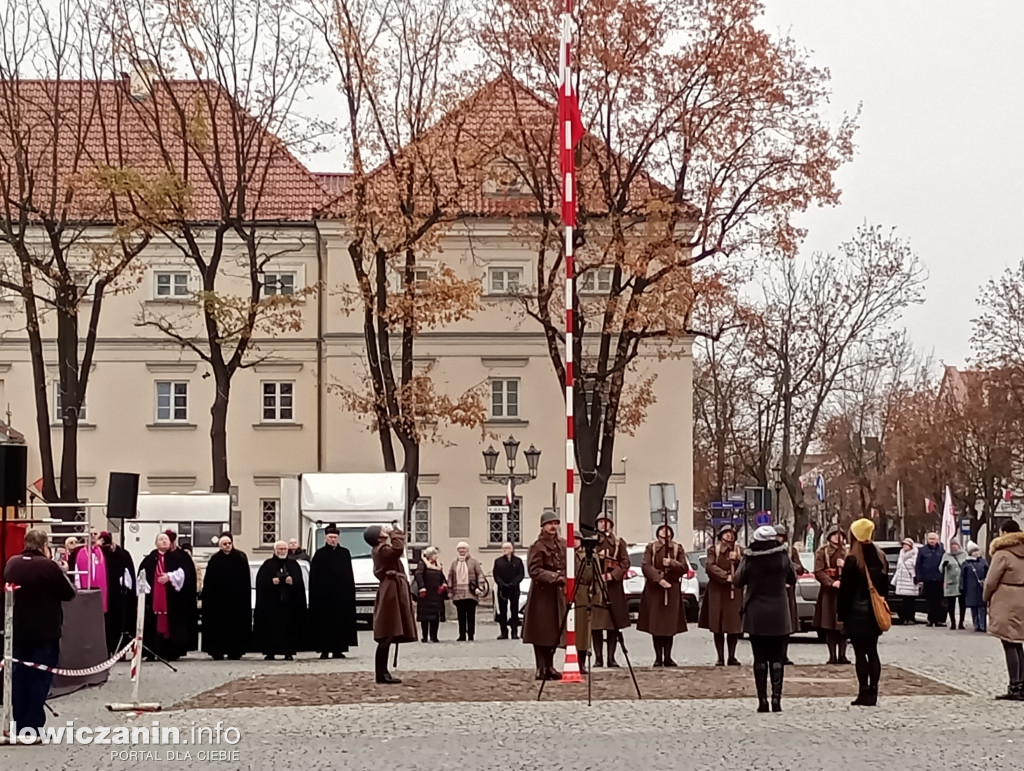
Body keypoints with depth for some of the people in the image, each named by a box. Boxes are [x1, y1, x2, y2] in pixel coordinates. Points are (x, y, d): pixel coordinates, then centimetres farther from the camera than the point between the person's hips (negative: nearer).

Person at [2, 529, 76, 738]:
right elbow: (69, 593, -10)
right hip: (45, 632, -5)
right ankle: (33, 725, 0)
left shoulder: (12, 564, 2)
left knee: (19, 677, 12)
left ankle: (19, 724, 15)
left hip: (18, 631, 5)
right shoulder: (49, 566, -17)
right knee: (40, 677, 1)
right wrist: (62, 573, 4)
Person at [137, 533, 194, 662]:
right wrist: (145, 588, -5)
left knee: (169, 625, -1)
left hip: (171, 597, 0)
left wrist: (169, 576, -14)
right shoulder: (149, 559, 11)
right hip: (153, 597, 0)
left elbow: (181, 572, -1)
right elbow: (141, 575, 5)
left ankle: (171, 653, 2)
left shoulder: (176, 558, 11)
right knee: (153, 624, -2)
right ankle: (151, 653, -1)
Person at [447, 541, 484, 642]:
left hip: (470, 593, -3)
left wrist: (479, 588, -8)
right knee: (461, 616, 4)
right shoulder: (454, 563, 14)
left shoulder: (473, 562, 5)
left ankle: (470, 635, 0)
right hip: (458, 594, 3)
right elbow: (450, 577, 16)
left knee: (470, 615, -3)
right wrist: (449, 590, 9)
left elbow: (480, 575, 2)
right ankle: (462, 635, 8)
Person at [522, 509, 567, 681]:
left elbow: (567, 567, 20)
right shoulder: (537, 547, -10)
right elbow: (534, 570, -16)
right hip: (542, 593, -7)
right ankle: (541, 668, 1)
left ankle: (549, 667, 18)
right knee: (541, 633, -4)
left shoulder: (562, 545, 11)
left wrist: (565, 579, 2)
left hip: (558, 594, 7)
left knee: (554, 632, 10)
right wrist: (554, 577, -21)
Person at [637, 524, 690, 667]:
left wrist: (672, 563, -16)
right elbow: (645, 566, -6)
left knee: (670, 624, 0)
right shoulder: (651, 548, 3)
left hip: (672, 590, 1)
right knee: (655, 624, -2)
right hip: (654, 589, -1)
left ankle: (668, 657, 7)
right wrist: (659, 579, -18)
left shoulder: (678, 549, 7)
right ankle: (658, 657, 4)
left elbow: (685, 568, 2)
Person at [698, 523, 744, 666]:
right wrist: (726, 576, -17)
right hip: (717, 591, -2)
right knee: (718, 627, -2)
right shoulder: (713, 549, 4)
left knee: (734, 625, 0)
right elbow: (710, 566, -9)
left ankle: (732, 657, 9)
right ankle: (720, 658, 4)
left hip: (735, 591, 2)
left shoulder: (739, 551, 13)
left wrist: (738, 559, -12)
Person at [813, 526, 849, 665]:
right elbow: (818, 572, -5)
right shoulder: (822, 552, 3)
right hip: (828, 592, -2)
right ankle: (832, 656, 2)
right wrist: (831, 582, -18)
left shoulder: (847, 552, 12)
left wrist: (845, 565, -9)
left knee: (843, 625, 1)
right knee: (829, 626, -2)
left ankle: (842, 655, 6)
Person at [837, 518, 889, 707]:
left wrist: (841, 615, -6)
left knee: (860, 653, -2)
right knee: (872, 651, 10)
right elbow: (885, 586, 12)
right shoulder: (880, 557, 5)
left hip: (857, 613, -6)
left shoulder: (852, 560, -14)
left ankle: (864, 693, -3)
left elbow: (845, 590, -12)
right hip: (875, 613, 6)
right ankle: (873, 692, 10)